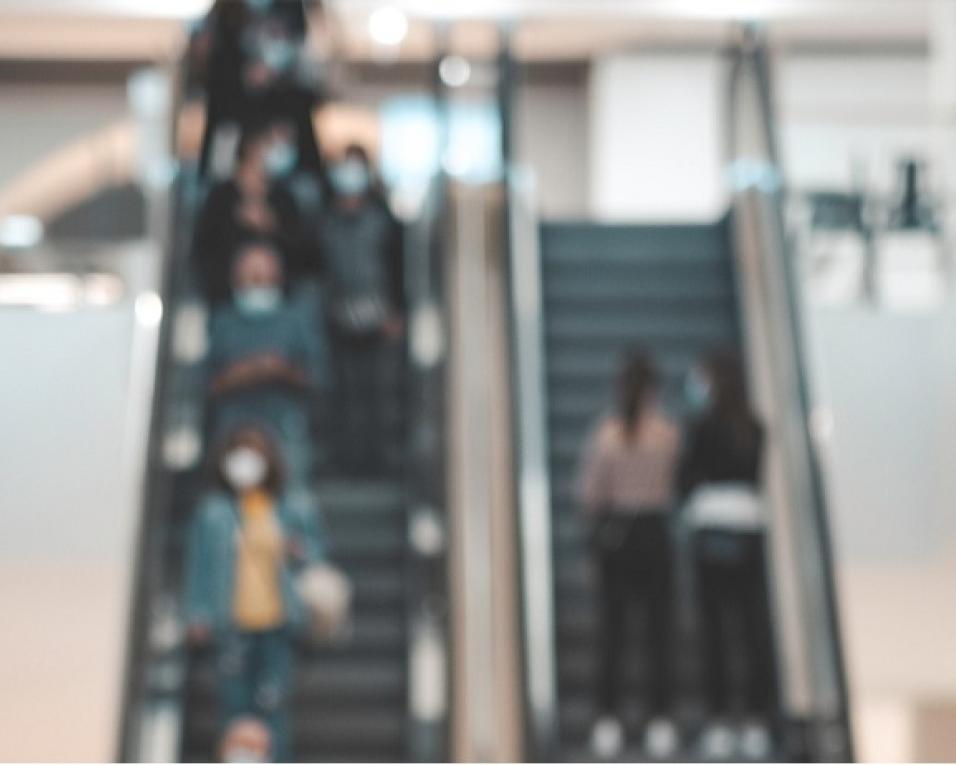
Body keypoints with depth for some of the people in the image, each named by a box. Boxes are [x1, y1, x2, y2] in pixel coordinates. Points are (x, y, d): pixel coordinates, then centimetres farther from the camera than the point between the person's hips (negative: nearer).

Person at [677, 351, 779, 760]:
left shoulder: (703, 427, -5)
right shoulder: (757, 428, 6)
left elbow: (686, 478, -1)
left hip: (711, 530, -3)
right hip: (749, 530, 3)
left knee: (715, 629, 0)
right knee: (754, 627, 4)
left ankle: (720, 726, 1)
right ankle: (757, 724, 3)